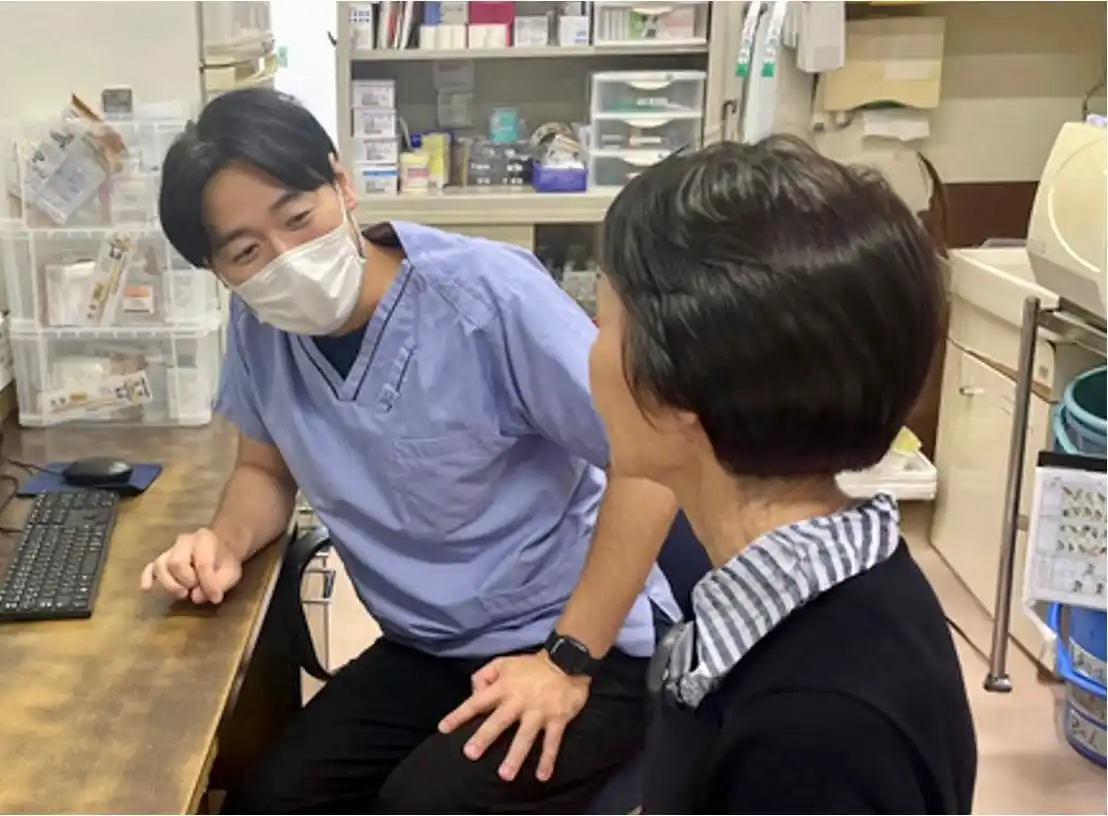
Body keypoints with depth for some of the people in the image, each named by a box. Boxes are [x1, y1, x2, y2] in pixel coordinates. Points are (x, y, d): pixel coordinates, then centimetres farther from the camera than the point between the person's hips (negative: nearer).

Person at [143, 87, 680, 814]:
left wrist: (569, 659, -19)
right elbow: (268, 467, 14)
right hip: (427, 651, 6)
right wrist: (225, 544, -9)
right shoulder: (259, 326, -5)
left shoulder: (487, 291, -24)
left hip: (587, 646, -5)